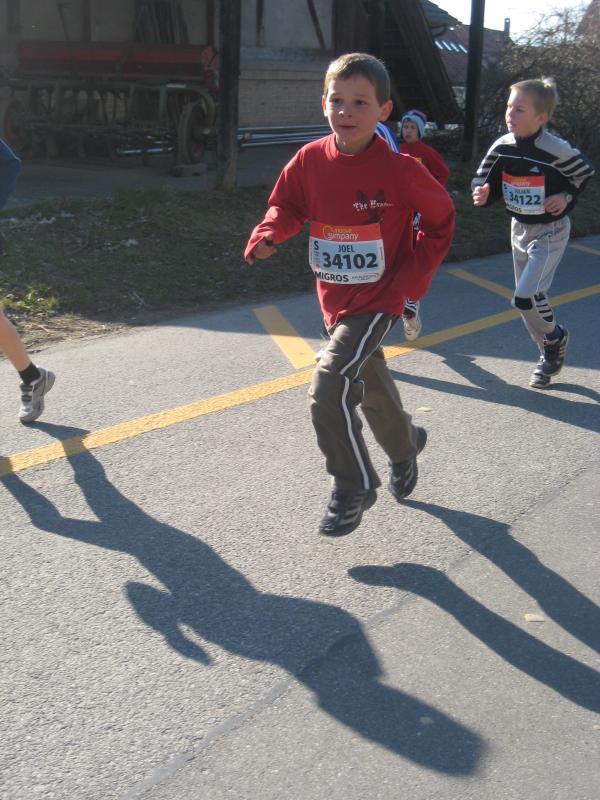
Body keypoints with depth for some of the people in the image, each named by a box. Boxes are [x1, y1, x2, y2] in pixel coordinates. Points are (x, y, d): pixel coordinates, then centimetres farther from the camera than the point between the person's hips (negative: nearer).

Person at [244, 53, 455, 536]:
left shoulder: (400, 171, -18)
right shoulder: (310, 160, -7)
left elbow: (441, 220, -4)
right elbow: (288, 205, 7)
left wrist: (415, 276, -10)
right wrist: (268, 235, -14)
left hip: (378, 301, -6)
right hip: (335, 299, 6)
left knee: (328, 389, -18)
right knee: (370, 387, 24)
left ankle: (354, 488, 3)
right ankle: (405, 446, 54)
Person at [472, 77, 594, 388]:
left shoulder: (555, 150, -23)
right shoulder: (502, 147, -9)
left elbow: (586, 174, -5)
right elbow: (484, 181, 2)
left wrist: (566, 198, -17)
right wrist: (482, 194, -19)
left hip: (550, 231, -6)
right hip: (519, 228, 6)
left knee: (526, 297, -19)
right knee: (528, 298, 14)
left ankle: (554, 337, 12)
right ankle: (550, 355, 33)